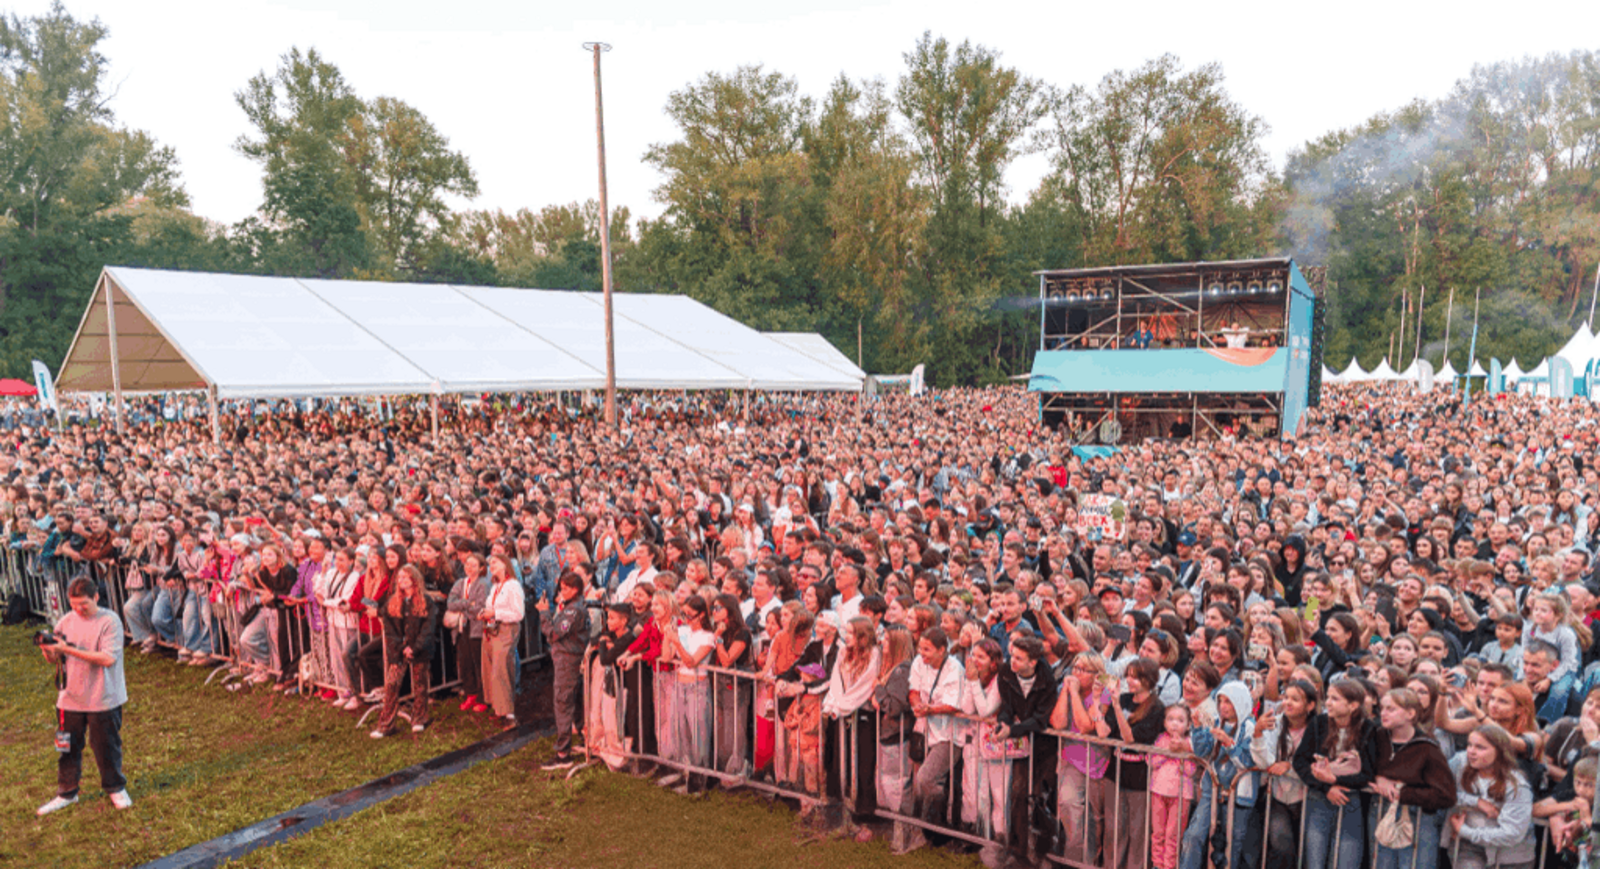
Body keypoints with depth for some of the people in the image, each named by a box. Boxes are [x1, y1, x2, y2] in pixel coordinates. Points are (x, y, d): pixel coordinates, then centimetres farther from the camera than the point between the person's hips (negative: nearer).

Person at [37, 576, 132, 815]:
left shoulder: (110, 621, -12)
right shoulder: (65, 622, 2)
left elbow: (108, 658, -22)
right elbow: (54, 659, 7)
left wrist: (70, 650, -25)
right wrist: (48, 649, -15)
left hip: (103, 699, -4)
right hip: (70, 697, 4)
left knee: (106, 746, 9)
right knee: (67, 747, 12)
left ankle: (116, 788, 27)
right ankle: (66, 793, 29)